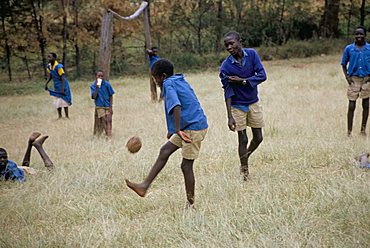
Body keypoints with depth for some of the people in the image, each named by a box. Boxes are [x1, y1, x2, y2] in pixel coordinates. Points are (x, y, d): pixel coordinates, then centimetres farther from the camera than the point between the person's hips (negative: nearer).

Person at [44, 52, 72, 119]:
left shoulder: (58, 66, -25)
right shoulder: (49, 66, -2)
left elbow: (63, 78, -23)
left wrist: (62, 89, -26)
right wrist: (46, 83, 4)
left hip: (62, 85, -7)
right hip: (56, 86, 7)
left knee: (63, 100, -4)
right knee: (57, 101, 11)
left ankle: (67, 116, 5)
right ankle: (59, 115, 23)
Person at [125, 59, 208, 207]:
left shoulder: (168, 84, -10)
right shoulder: (181, 82, 18)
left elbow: (176, 106, -27)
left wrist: (178, 130, -29)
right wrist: (173, 130, 34)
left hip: (193, 128, -10)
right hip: (188, 127, 10)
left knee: (186, 165, -3)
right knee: (164, 151, 10)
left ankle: (190, 203, 4)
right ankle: (145, 186, 12)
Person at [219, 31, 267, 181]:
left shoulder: (252, 54, -10)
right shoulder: (225, 66, -18)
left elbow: (262, 75, -15)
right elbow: (228, 92, -17)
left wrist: (242, 81, -24)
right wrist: (230, 116, -22)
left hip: (254, 103, 3)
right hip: (237, 106, -3)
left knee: (258, 138, 9)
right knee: (243, 140, -1)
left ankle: (246, 156, 36)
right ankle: (244, 169, 14)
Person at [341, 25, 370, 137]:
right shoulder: (349, 48, 0)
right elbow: (344, 64, 8)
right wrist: (347, 77, -4)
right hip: (354, 79, -1)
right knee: (351, 106, -2)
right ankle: (349, 132, 4)